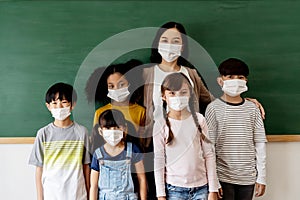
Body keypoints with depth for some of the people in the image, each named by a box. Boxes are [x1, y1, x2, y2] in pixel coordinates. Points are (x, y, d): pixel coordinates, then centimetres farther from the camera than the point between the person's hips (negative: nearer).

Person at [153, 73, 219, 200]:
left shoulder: (198, 119, 0)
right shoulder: (161, 125, -5)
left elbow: (209, 154, 3)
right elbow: (159, 161, -2)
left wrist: (213, 189, 1)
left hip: (201, 187, 2)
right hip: (174, 189, -1)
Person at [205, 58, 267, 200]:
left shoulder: (252, 108, 3)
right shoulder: (214, 108, -5)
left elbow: (260, 143, 5)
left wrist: (261, 177, 4)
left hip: (248, 177, 3)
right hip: (223, 177, -3)